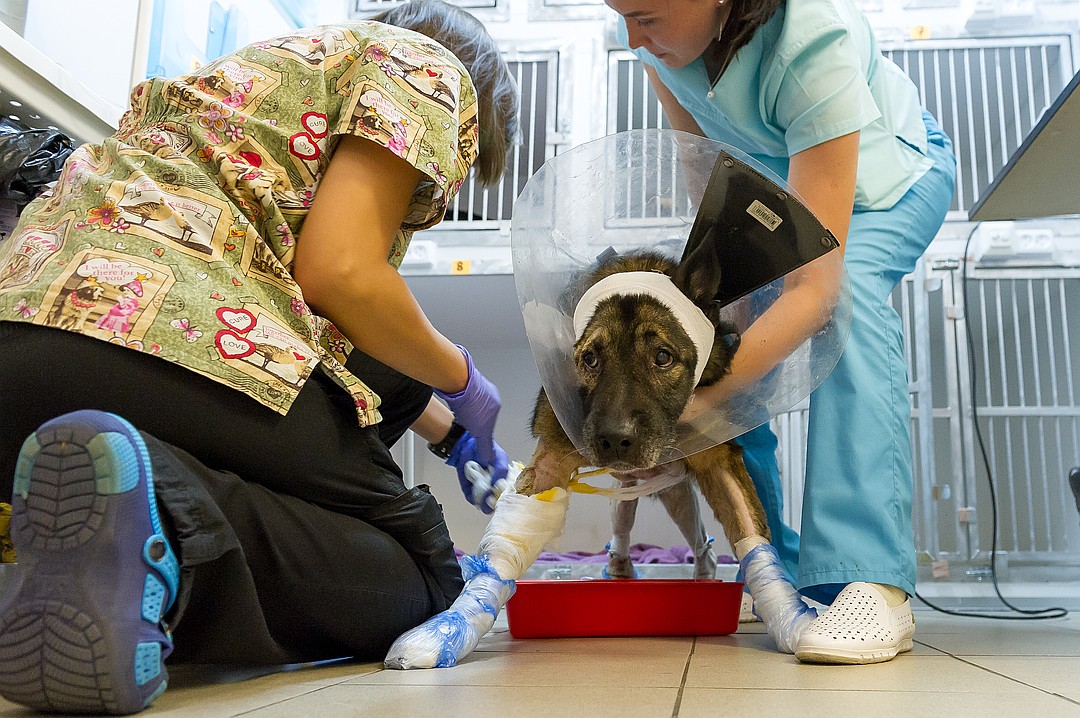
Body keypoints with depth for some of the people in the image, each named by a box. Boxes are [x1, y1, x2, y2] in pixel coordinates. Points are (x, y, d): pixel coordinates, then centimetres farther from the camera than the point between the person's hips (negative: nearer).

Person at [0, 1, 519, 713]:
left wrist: (457, 437, 44)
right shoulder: (429, 66, 11)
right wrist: (462, 381, 11)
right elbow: (336, 274, -9)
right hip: (176, 346, -9)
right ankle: (166, 519, -21)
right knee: (419, 582, 8)